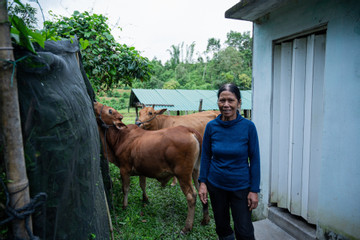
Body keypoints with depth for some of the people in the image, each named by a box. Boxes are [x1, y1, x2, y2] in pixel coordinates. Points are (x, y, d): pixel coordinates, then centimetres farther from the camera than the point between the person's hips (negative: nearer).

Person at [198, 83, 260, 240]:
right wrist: (202, 182, -1)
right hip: (215, 185, 2)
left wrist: (254, 190, -8)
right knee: (222, 227, 19)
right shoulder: (211, 126, -8)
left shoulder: (248, 126, -13)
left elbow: (255, 159, -8)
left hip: (241, 186, -2)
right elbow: (205, 156, 1)